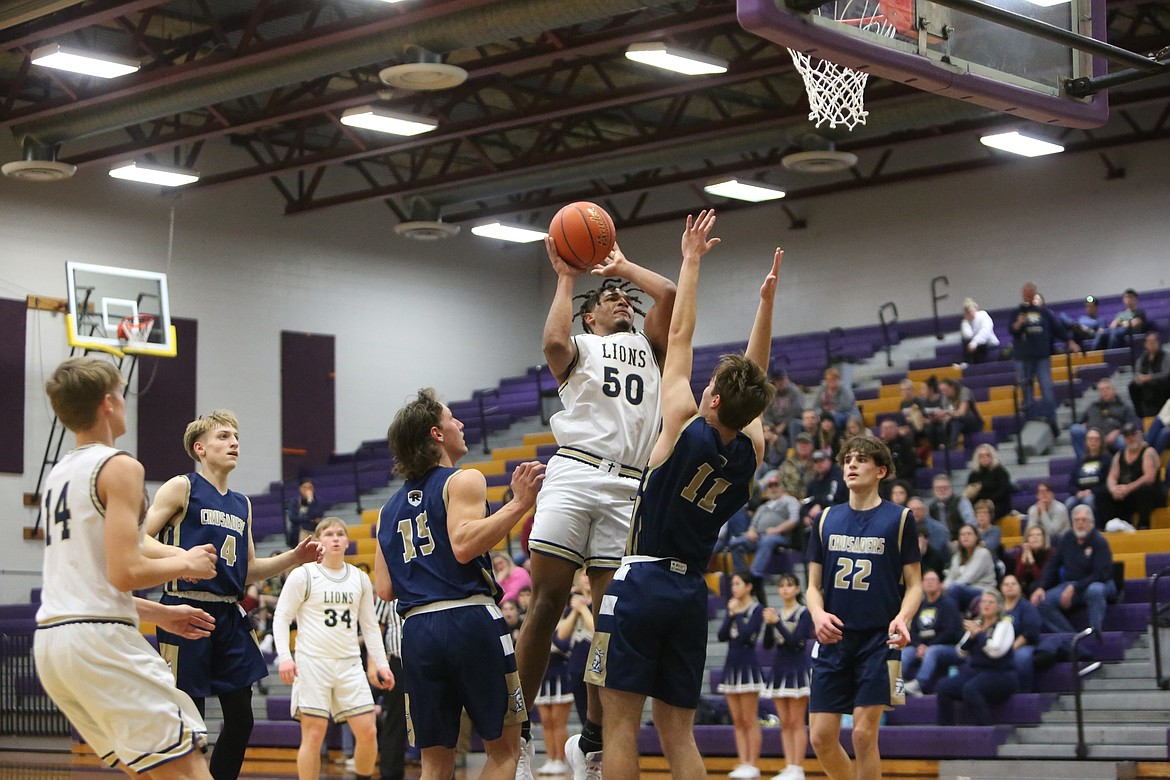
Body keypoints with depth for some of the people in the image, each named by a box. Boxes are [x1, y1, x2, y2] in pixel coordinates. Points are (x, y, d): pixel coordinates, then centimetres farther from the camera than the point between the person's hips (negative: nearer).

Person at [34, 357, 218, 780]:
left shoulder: (58, 473, 19)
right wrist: (185, 564, 0)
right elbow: (124, 573, -17)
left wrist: (160, 614, 26)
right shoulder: (119, 467, -8)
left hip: (50, 636, 9)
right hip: (100, 637, -9)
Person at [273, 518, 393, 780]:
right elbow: (281, 618, -1)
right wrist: (284, 656, -14)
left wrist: (381, 663, 11)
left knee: (368, 731, -2)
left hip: (350, 664, 4)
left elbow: (370, 625, 18)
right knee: (313, 735, -6)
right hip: (312, 662, -4)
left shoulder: (360, 579, 12)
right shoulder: (303, 576, -1)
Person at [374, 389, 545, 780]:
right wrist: (519, 504, -19)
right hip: (470, 619, -6)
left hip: (417, 630, 6)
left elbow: (384, 589, 13)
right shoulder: (464, 481, -1)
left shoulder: (390, 507, 19)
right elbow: (464, 546, -18)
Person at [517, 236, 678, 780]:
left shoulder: (648, 346, 27)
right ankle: (518, 731, -4)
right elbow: (553, 342, -8)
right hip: (575, 474, -3)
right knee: (546, 605, -9)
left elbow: (669, 294, 10)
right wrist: (566, 278, 4)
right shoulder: (579, 346, 17)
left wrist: (621, 265, 22)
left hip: (627, 489, 3)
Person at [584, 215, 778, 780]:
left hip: (641, 583, -6)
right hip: (692, 591, 6)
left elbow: (679, 337, 0)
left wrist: (691, 262, 9)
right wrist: (766, 302, 21)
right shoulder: (751, 452, 3)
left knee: (621, 720, -4)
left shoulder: (685, 427, -10)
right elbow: (753, 378, 18)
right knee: (678, 734, 8)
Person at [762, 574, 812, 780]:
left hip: (797, 670, -6)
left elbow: (795, 641, -15)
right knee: (785, 724, 6)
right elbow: (767, 645, 5)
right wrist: (768, 624, -10)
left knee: (796, 723, -5)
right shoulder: (776, 614, 11)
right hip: (778, 670, 6)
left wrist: (776, 623, -21)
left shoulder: (803, 613, -5)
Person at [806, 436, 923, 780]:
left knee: (863, 734, -8)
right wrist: (818, 613, -10)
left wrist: (902, 618, -19)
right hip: (833, 640, 4)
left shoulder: (900, 519, 1)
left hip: (879, 640, -4)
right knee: (821, 738, 1)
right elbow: (814, 585, 12)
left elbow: (914, 584, 1)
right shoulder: (826, 519, 10)